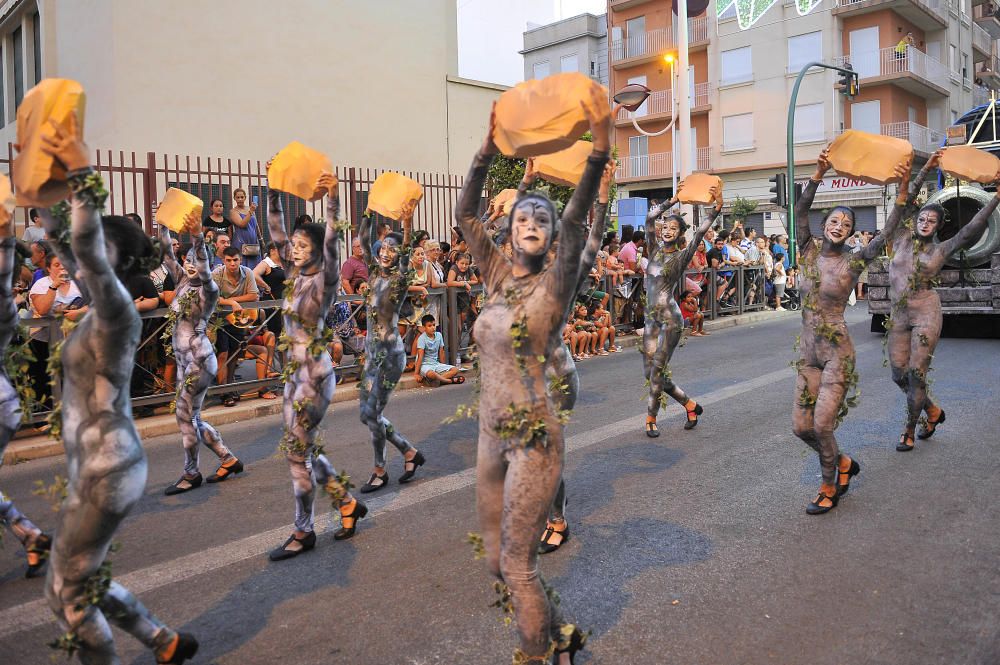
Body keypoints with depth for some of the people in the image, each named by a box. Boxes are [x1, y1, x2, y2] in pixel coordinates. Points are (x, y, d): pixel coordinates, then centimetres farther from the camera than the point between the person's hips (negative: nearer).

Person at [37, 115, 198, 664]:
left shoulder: (118, 311, -17)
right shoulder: (106, 306, 7)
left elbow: (88, 250, -35)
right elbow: (65, 246, 17)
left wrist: (83, 176, -34)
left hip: (105, 471, -9)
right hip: (99, 466, 9)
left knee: (67, 591, 7)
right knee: (84, 579, 21)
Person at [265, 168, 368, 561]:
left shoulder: (324, 280, -11)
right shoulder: (296, 275, 8)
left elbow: (332, 244, -27)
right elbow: (276, 233, 11)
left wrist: (332, 200, -37)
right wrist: (274, 191, 5)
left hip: (314, 374, -8)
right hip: (296, 372, 8)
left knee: (296, 450, -3)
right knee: (303, 449, 13)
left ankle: (303, 533, 11)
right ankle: (348, 504, 27)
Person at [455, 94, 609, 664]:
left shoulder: (555, 283, -7)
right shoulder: (499, 276, 8)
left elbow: (575, 222, -22)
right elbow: (466, 216, 3)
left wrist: (600, 150, -33)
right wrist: (489, 149, -5)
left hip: (534, 435, -6)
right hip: (492, 432, 7)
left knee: (518, 564, 1)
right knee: (499, 558, 15)